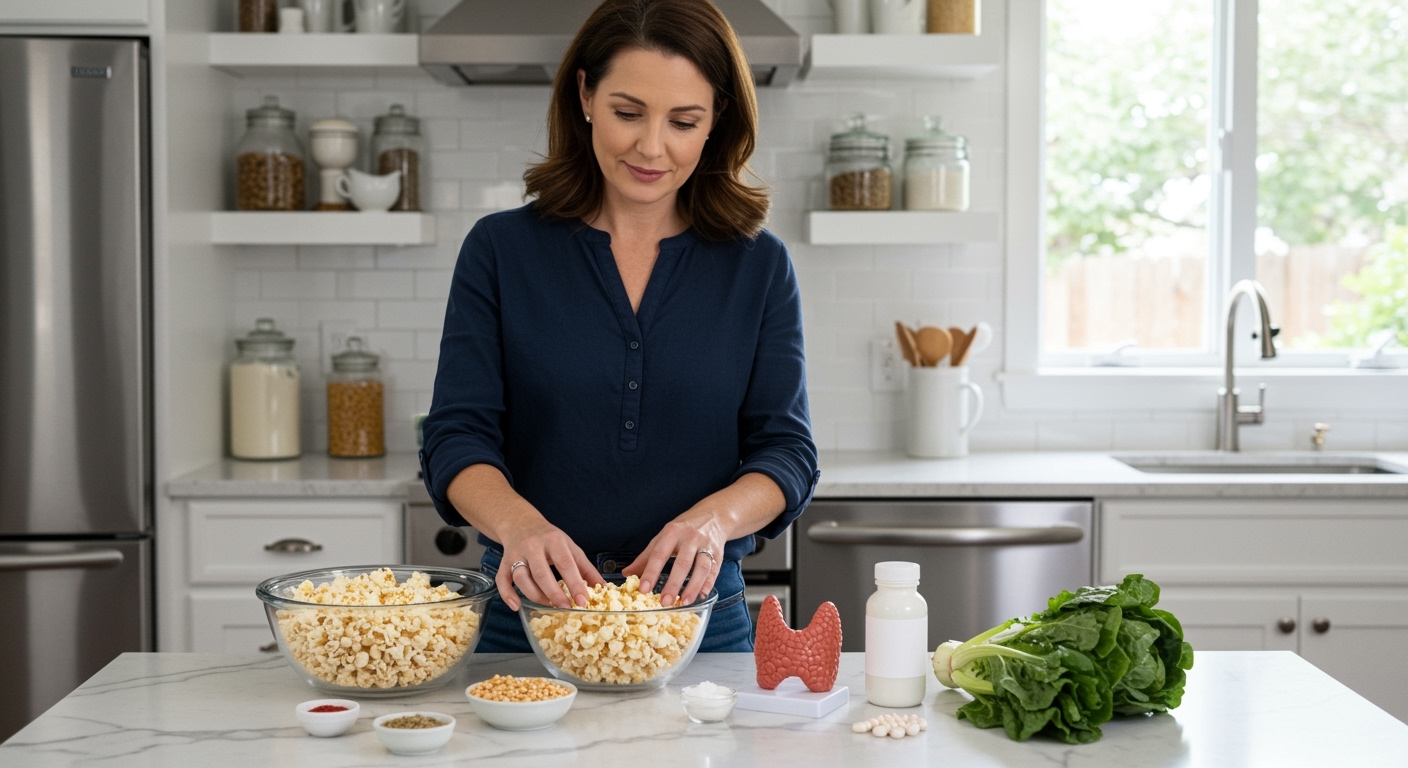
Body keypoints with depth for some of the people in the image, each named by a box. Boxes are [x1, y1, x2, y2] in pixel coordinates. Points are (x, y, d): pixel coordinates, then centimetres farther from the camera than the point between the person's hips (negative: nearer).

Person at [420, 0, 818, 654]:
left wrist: (715, 517, -23)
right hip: (530, 612, 0)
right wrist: (519, 523, -27)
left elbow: (786, 450, -1)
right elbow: (457, 437, -5)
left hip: (698, 616, 0)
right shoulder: (500, 251, 0)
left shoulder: (759, 268, 2)